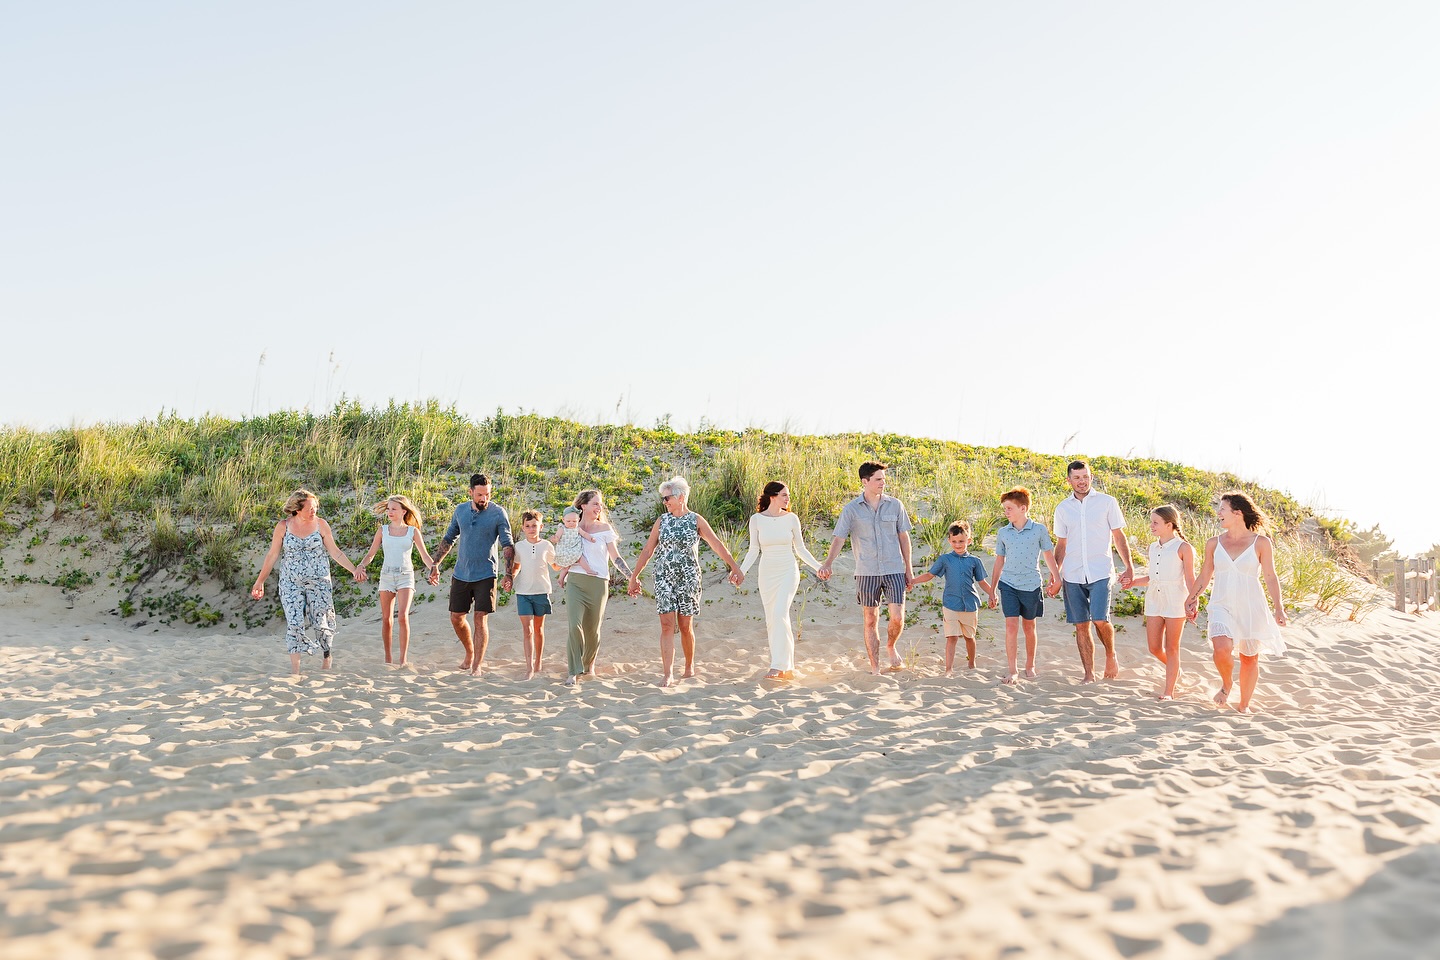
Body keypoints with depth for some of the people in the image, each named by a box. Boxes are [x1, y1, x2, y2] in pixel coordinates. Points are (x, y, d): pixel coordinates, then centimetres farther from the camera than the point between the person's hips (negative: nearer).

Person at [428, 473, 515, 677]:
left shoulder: (498, 513, -8)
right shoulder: (461, 510, 5)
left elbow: (507, 545, -9)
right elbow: (449, 539, 15)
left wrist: (508, 574, -17)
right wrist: (435, 564, 12)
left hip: (485, 575, -4)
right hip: (461, 574, 4)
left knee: (481, 619, -7)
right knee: (456, 618, 9)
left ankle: (477, 665, 0)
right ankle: (470, 653, 32)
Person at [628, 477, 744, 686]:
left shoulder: (696, 520, 0)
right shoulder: (661, 520, 6)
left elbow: (717, 545, -1)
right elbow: (647, 550, 11)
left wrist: (735, 568, -5)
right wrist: (634, 576, 12)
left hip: (688, 578, -1)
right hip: (664, 578, 1)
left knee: (685, 626, 5)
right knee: (667, 625, -7)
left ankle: (689, 667, 26)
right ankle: (667, 674, -10)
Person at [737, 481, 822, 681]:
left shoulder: (791, 519, 0)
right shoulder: (756, 519, 0)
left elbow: (800, 549, 7)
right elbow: (754, 550, 5)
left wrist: (818, 566, -2)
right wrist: (741, 570, -7)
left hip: (788, 572, -2)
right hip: (767, 573, 2)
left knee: (780, 614, -20)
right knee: (772, 621, 4)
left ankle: (778, 666, -20)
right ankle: (787, 667, 14)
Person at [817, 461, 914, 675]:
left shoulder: (895, 505, 4)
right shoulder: (851, 509, -2)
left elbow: (903, 537, 10)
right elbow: (838, 538, -7)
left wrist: (908, 570, 10)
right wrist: (827, 564, -24)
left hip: (894, 570, 1)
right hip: (866, 572, -1)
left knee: (897, 618, -8)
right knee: (870, 621, 5)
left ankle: (891, 646, 24)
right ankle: (875, 669, 16)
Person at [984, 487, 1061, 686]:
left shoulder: (1039, 530, -4)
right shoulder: (1003, 533, 2)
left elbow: (1048, 555, 7)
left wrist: (1056, 578, 9)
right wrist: (992, 589, 14)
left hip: (1031, 585, -1)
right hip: (1008, 584, 1)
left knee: (1029, 627, 12)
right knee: (1011, 626, -9)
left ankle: (1030, 666, 30)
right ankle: (1012, 671, -6)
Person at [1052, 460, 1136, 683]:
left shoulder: (1107, 502, 2)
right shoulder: (1062, 508, 9)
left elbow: (1119, 536, 5)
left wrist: (1129, 566, -4)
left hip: (1100, 572, -3)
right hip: (1072, 575, 3)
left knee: (1100, 620, -15)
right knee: (1081, 625, 4)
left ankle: (1111, 655, 14)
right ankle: (1089, 674, 13)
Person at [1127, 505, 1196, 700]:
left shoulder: (1183, 548, -6)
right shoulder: (1153, 547, 12)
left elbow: (1190, 579, -7)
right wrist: (1134, 581, 5)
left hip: (1175, 601, -6)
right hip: (1153, 599, 6)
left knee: (1171, 648, 2)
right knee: (1154, 647, 7)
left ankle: (1169, 691, 9)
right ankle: (1174, 671, 35)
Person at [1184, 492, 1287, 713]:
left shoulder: (1261, 543, -2)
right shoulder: (1214, 543, 5)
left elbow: (1270, 577, 0)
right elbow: (1204, 576, 15)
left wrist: (1279, 608, -6)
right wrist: (1191, 599, 15)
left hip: (1251, 608, -1)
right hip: (1222, 606, 1)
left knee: (1249, 657, 9)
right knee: (1222, 649, -23)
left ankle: (1243, 705, 27)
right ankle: (1226, 683, 7)